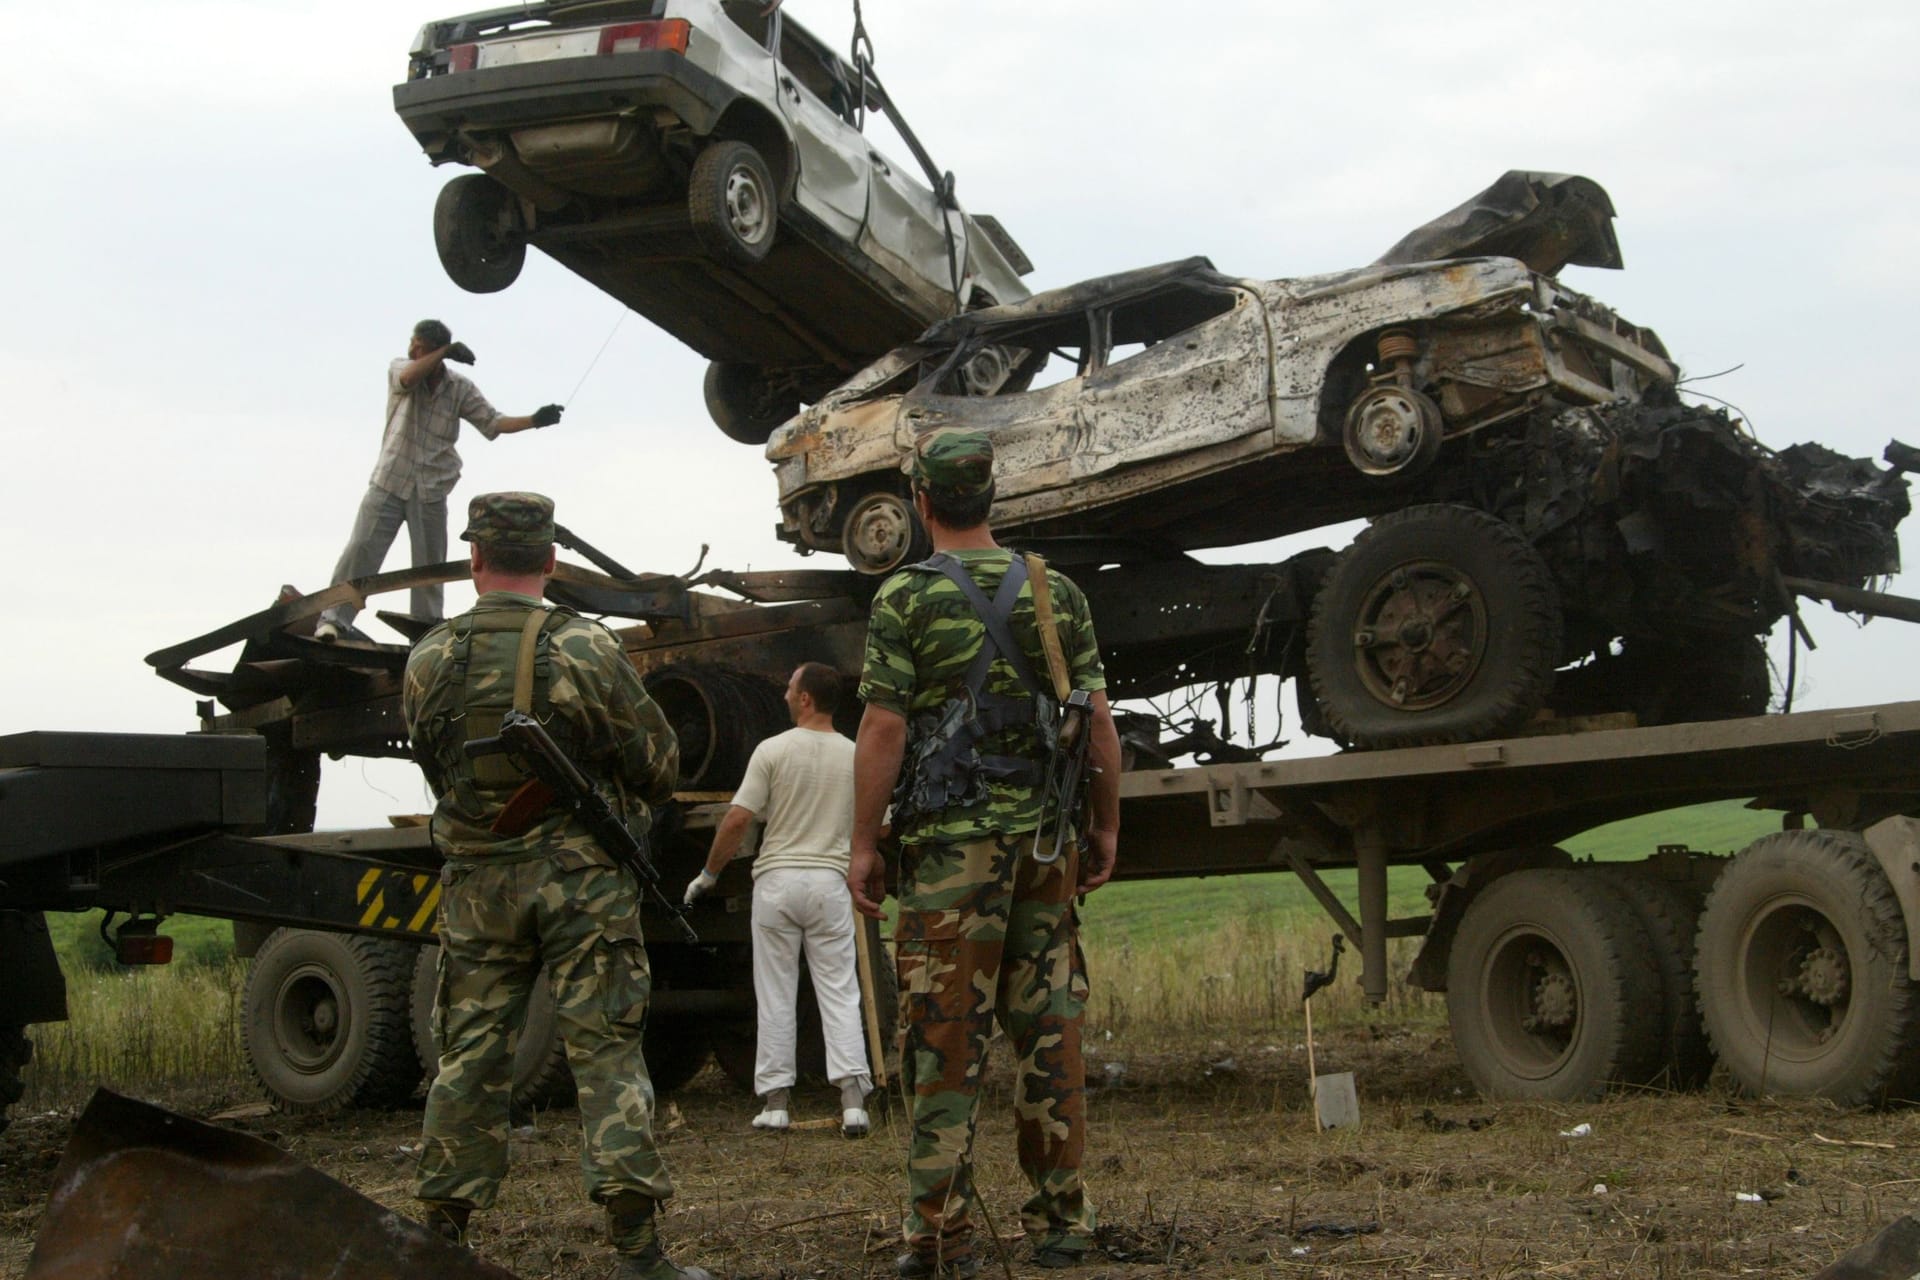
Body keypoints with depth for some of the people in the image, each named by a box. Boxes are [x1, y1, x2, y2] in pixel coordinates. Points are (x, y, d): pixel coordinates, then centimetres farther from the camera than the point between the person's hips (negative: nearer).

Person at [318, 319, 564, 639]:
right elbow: (408, 377, -24)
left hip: (431, 493, 1)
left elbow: (494, 423, -1)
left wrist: (534, 420, -15)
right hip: (389, 483, -1)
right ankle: (334, 619, -7)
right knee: (361, 550, -9)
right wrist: (446, 351, -22)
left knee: (430, 565, 5)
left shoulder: (461, 388, 0)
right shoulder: (399, 369, 0)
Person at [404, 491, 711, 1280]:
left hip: (476, 881, 3)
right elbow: (657, 759, -2)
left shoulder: (429, 660, -1)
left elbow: (433, 764, 9)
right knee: (606, 1051, -1)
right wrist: (628, 817, 20)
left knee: (469, 1055, 12)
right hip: (581, 875, -3)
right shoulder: (585, 648, -9)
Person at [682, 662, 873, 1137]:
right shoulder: (856, 757, 2)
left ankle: (775, 1102, 7)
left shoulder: (773, 750, -6)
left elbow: (737, 820, -9)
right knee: (839, 992, 2)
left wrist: (708, 874, 2)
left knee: (775, 995, 5)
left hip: (777, 879, -2)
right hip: (831, 881, 2)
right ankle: (852, 1099, -8)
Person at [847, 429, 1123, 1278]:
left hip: (950, 842, -3)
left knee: (945, 1036, 0)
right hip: (1046, 840, 4)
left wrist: (863, 844, -4)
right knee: (1049, 1031, 8)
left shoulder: (906, 598, -4)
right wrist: (1106, 829, 14)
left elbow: (883, 730, -9)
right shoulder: (1057, 593, 7)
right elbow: (1098, 722, 6)